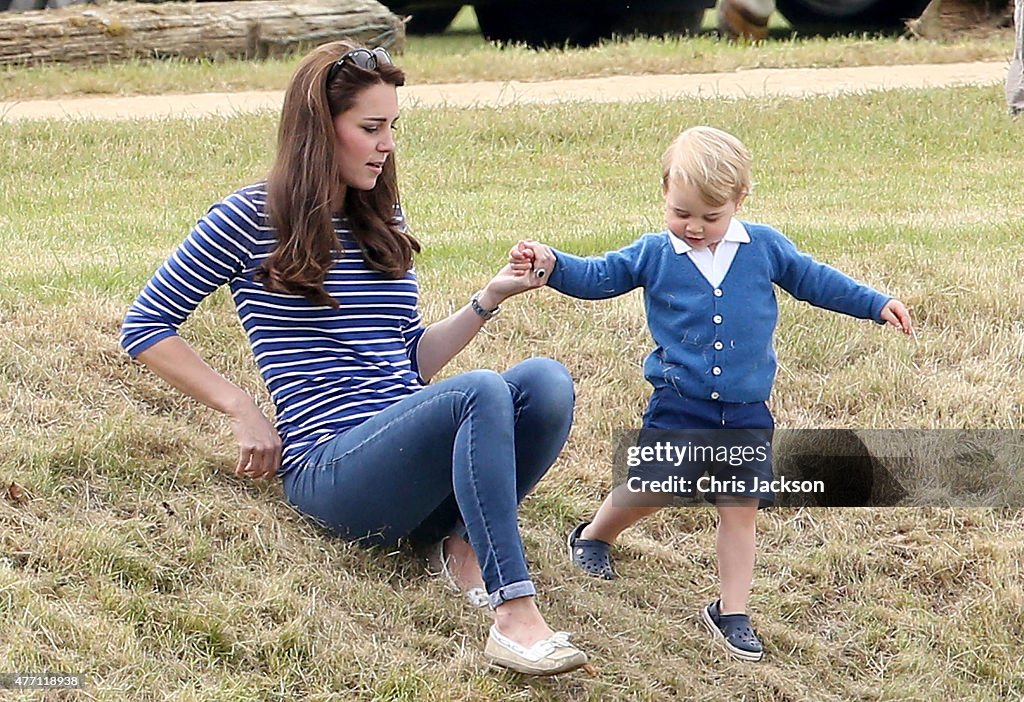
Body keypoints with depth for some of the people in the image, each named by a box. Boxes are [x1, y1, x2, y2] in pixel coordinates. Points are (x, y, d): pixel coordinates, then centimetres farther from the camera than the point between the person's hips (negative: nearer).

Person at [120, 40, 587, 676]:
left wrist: (488, 301, 7)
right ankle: (516, 617, -43)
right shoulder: (250, 220, 0)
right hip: (332, 468, -6)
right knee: (479, 393, -36)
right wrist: (244, 413, -4)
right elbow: (146, 327, 3)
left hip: (413, 457, 6)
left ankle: (465, 540, -16)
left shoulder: (385, 223, 19)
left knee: (546, 379, -24)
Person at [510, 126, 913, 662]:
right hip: (677, 403, -1)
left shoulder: (764, 247, 2)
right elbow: (599, 276, 2)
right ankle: (593, 536, 26)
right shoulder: (654, 254, 0)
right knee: (651, 488, -4)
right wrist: (552, 264, -15)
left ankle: (731, 611, 11)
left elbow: (812, 280, 12)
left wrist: (875, 305, 11)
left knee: (740, 509, 2)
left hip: (746, 411, 1)